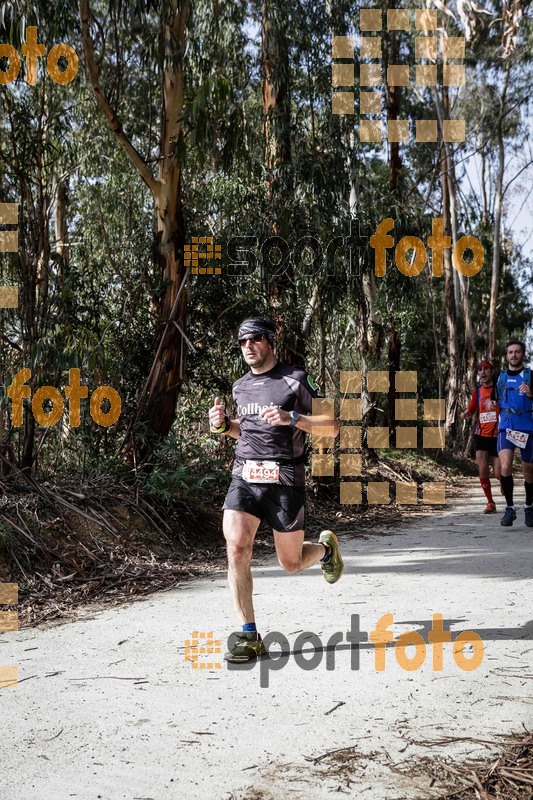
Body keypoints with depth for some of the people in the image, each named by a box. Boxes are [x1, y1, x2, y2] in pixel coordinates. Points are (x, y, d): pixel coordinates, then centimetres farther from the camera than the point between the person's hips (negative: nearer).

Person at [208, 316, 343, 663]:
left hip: (284, 479, -4)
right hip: (244, 475, 4)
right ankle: (250, 637, -5)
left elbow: (331, 427, -5)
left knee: (291, 563, 7)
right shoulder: (241, 387, 13)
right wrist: (224, 424, 7)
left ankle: (326, 548, 44)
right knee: (236, 547, -15)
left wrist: (292, 418, -20)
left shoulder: (296, 379, -4)